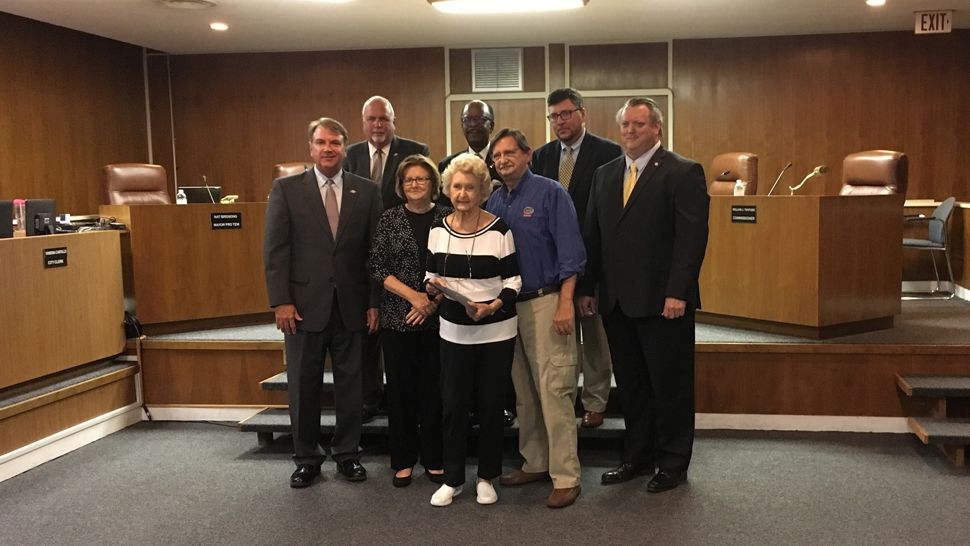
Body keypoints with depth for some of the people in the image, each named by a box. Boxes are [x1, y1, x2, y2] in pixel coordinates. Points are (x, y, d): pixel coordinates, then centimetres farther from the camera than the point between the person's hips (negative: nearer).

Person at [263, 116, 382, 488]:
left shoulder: (366, 192, 4)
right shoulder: (286, 189, 0)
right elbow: (275, 249, -3)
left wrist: (375, 302, -1)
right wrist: (281, 301, -9)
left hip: (351, 305, 1)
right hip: (304, 305, -1)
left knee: (350, 385, 10)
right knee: (303, 387, 9)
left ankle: (347, 454, 26)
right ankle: (307, 458, 24)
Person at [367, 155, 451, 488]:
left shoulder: (447, 218, 1)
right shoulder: (389, 219, 3)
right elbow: (376, 266, -2)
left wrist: (434, 301, -11)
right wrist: (412, 295, -12)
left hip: (437, 319, 0)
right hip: (397, 318, 0)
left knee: (433, 388, 5)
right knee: (401, 389, 5)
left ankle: (434, 460, 18)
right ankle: (403, 460, 19)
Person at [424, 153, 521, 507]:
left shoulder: (499, 230, -10)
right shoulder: (439, 229, 1)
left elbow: (513, 281, -7)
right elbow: (431, 275, 10)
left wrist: (493, 306, -23)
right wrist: (433, 286, -12)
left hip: (496, 330, -2)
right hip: (453, 329, 3)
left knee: (490, 404, 7)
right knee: (453, 404, 5)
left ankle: (487, 477, 24)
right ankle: (452, 479, 21)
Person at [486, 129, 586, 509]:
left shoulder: (550, 193, -7)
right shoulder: (494, 201, 10)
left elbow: (570, 252, -12)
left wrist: (565, 303, -18)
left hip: (545, 302, -6)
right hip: (507, 305, 6)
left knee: (553, 389, -7)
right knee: (523, 391, 13)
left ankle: (565, 476, 0)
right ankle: (535, 463, 26)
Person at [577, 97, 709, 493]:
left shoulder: (683, 173, -6)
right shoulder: (605, 174, 13)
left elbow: (692, 237, -12)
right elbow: (592, 235, 14)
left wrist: (677, 293, -18)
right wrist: (586, 288, 9)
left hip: (663, 301, -6)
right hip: (616, 301, 6)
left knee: (670, 385, 5)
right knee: (630, 384, 14)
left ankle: (672, 464, 19)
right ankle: (637, 457, 27)